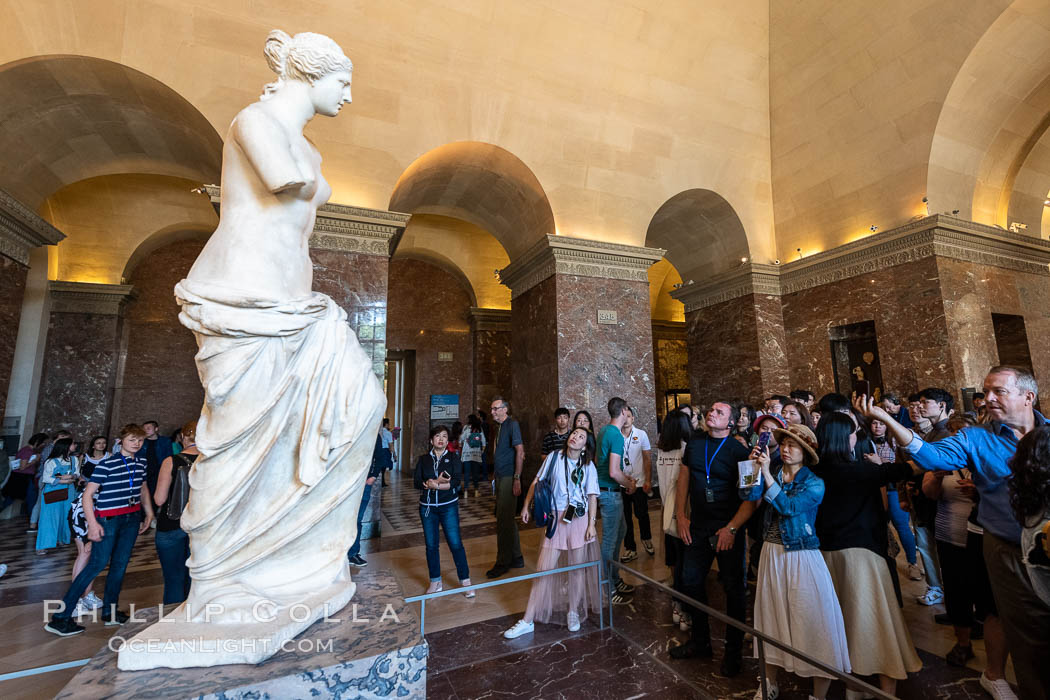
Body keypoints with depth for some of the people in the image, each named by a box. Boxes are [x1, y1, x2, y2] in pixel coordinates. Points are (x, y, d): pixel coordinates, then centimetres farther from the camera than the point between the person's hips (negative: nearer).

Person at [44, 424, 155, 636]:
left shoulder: (141, 463, 7)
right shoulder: (107, 464, -12)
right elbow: (87, 494, -12)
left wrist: (148, 515, 19)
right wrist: (92, 523, -19)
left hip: (132, 518, 6)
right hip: (108, 519, -6)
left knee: (120, 564, 9)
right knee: (98, 564, -8)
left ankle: (109, 612, 20)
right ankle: (60, 617, 5)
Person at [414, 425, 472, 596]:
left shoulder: (453, 457, 1)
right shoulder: (423, 459, 6)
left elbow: (457, 481, -12)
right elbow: (417, 482, -5)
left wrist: (433, 484, -16)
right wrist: (439, 482, -18)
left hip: (449, 506, -2)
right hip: (427, 507, 2)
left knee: (455, 544, -3)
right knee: (431, 545, 9)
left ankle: (465, 581, 10)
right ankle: (435, 582, 24)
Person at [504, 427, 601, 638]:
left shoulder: (588, 466, -2)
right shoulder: (555, 457, -3)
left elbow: (592, 497, 0)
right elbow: (537, 481, 4)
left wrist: (591, 524, -5)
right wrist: (527, 506, 4)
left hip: (579, 519, 0)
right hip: (556, 518, 0)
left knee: (577, 568, 9)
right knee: (544, 569, 2)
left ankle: (573, 612, 32)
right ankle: (527, 621, 12)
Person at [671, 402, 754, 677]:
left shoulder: (739, 451, -12)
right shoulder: (695, 442, 1)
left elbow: (750, 497, -13)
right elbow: (684, 478, 8)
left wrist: (732, 528, -19)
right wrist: (681, 515, 4)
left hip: (728, 530, -4)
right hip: (698, 527, 5)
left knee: (734, 589, 9)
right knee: (691, 583, 13)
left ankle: (733, 650, 30)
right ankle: (700, 641, 35)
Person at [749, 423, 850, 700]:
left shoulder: (814, 483, -8)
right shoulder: (774, 474, 3)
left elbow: (788, 506, -22)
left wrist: (767, 472, -24)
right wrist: (756, 467, -19)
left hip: (802, 557, -4)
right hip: (772, 553, 4)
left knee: (812, 620, 4)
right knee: (772, 616, 15)